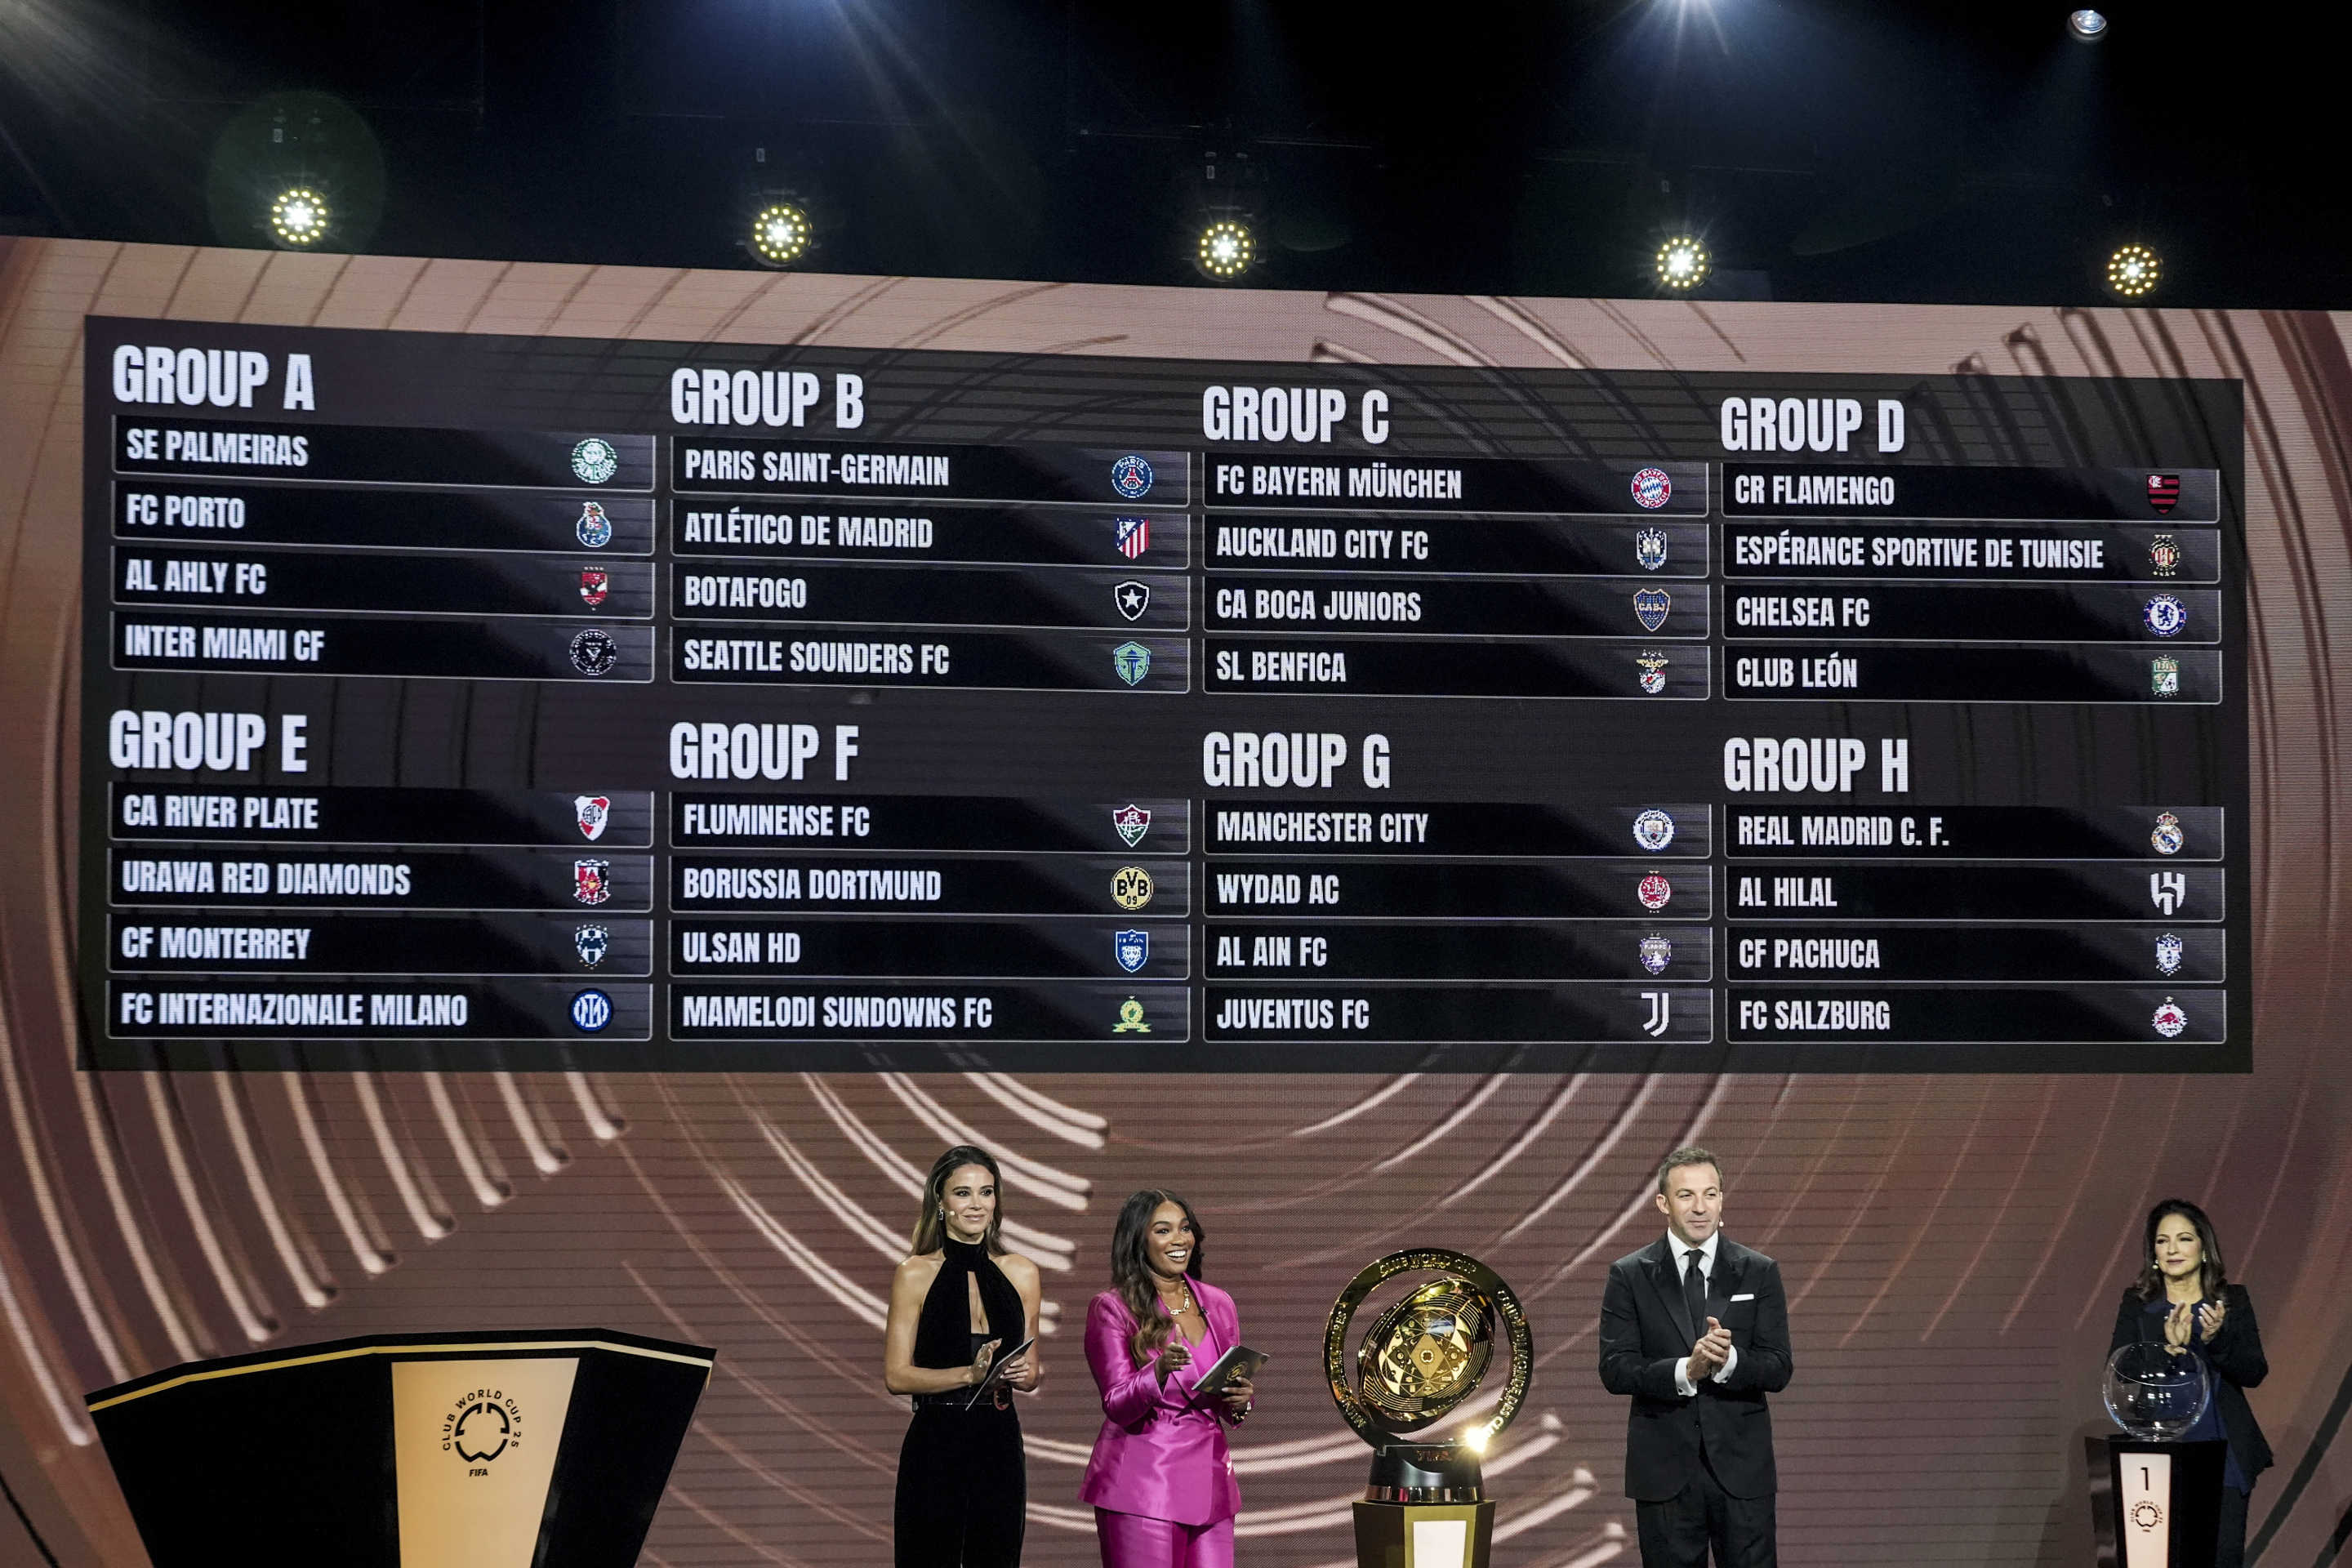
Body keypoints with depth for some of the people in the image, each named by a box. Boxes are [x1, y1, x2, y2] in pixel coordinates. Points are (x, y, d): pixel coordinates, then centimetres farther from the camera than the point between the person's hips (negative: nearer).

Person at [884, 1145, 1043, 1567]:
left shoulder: (1021, 1273, 9)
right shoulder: (915, 1274, -2)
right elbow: (896, 1375, -6)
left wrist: (1020, 1374, -7)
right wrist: (970, 1374, -18)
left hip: (1001, 1448, 4)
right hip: (936, 1447, -4)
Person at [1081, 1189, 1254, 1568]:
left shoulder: (1217, 1304, 12)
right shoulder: (1112, 1308, -2)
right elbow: (1117, 1406, -8)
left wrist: (1240, 1401, -4)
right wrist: (1159, 1371, -27)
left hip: (1208, 1478, 4)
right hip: (1141, 1485, -4)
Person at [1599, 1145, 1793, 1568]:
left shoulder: (1759, 1272, 4)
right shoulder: (1629, 1276, 1)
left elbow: (1779, 1370, -1)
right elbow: (1615, 1370, -6)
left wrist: (1729, 1360, -22)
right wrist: (1685, 1371, -22)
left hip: (1742, 1469, 1)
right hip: (1664, 1468, 0)